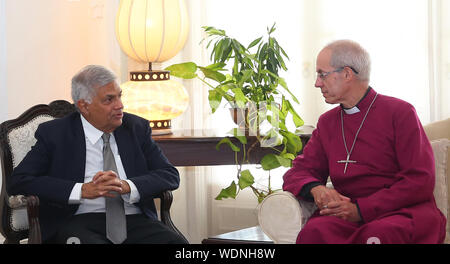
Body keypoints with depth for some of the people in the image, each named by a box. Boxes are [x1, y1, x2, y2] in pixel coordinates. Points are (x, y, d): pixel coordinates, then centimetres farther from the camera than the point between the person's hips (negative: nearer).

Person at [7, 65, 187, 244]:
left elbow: (170, 176, 6)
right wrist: (83, 190, -15)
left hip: (134, 221, 4)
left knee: (176, 242, -26)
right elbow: (18, 182, -6)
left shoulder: (137, 128, 13)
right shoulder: (54, 134, 4)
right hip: (79, 222, -4)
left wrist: (127, 186, -13)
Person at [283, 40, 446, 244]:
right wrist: (316, 189, -8)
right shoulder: (327, 122, 20)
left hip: (402, 212, -3)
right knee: (314, 231, -31)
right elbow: (298, 172, 19)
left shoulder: (399, 112, 3)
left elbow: (420, 181, -5)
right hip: (347, 215, 4)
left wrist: (361, 209, -14)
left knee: (378, 234, -39)